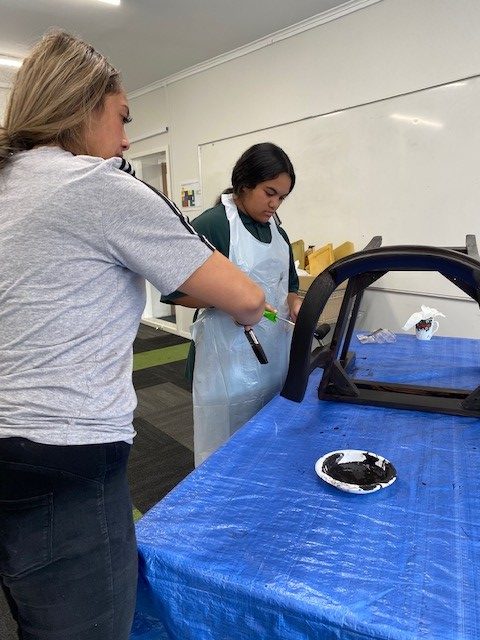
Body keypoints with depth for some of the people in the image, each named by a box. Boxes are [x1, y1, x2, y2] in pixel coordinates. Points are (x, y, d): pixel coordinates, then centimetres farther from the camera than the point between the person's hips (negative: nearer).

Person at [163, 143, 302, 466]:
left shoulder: (276, 229, 11)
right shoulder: (212, 225, -12)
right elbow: (175, 291, -13)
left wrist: (294, 303, -1)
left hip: (276, 354, 7)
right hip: (230, 359, -7)